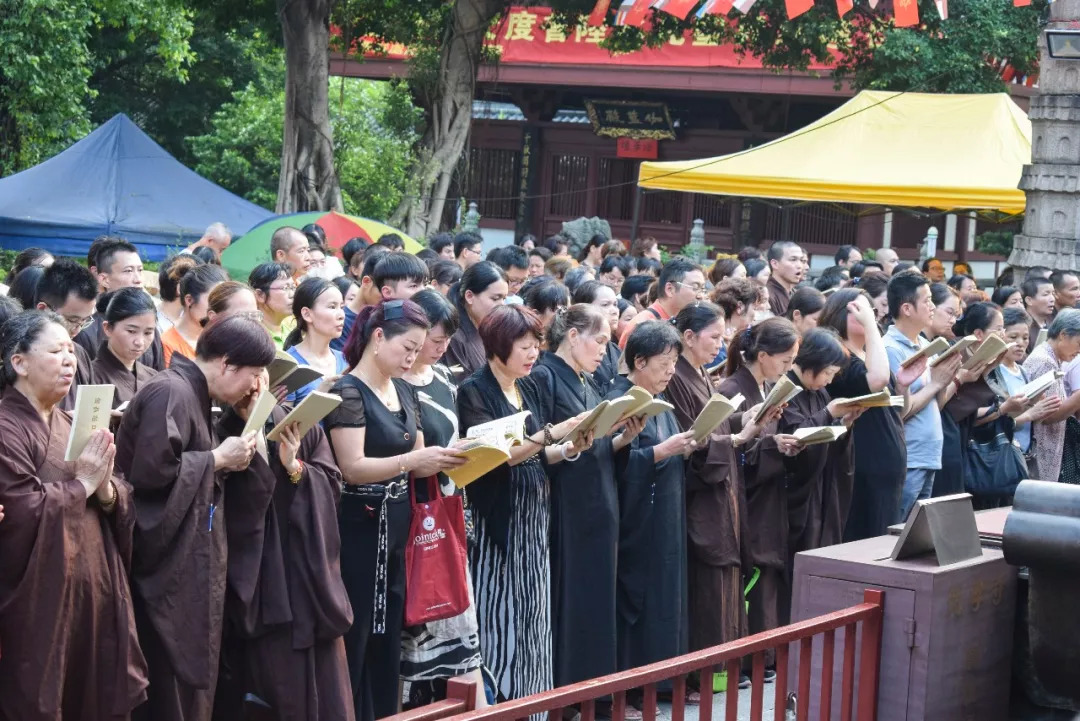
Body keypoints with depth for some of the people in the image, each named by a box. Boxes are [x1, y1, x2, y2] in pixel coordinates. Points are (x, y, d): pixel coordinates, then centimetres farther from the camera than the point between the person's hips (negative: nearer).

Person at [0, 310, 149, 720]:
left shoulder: (71, 425, 15)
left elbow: (123, 504, 12)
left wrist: (106, 488, -10)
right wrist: (82, 484, -12)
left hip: (94, 591, 8)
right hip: (40, 604, -8)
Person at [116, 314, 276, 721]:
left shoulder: (193, 395, 15)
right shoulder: (170, 392, -15)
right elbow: (151, 471, -25)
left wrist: (243, 436, 7)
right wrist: (218, 459, -15)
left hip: (188, 565, 10)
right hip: (168, 566, -10)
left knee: (193, 676, 12)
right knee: (171, 687, -6)